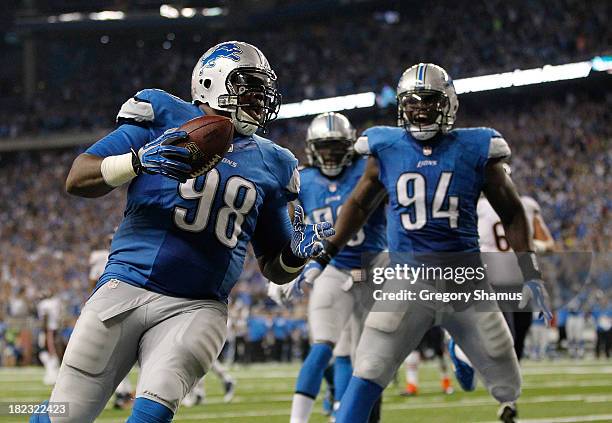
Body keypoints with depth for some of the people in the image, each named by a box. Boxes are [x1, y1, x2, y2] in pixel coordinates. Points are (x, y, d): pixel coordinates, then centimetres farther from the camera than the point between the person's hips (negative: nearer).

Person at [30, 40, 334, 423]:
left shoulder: (269, 162, 14)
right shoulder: (163, 116, 3)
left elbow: (275, 269, 20)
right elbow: (77, 180, -3)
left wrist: (297, 253, -3)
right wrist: (140, 160, -20)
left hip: (197, 309, 2)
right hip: (126, 288, -2)